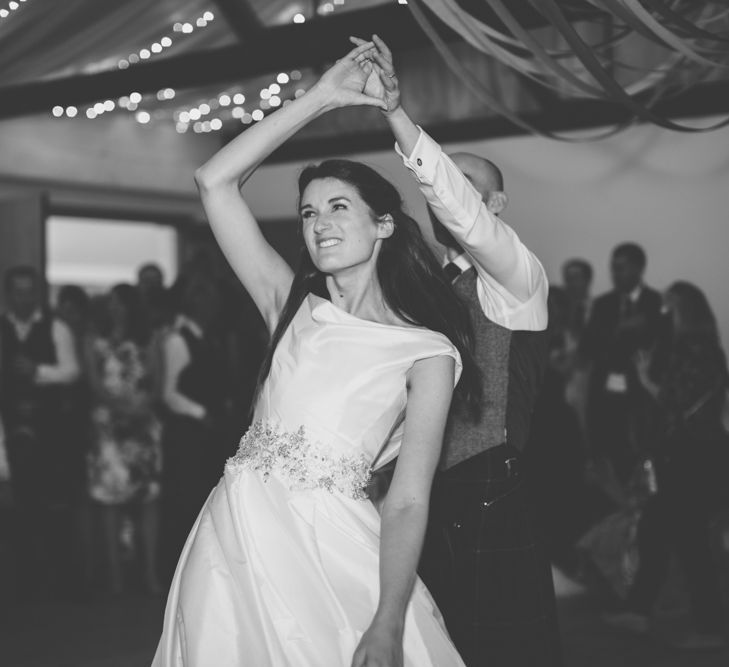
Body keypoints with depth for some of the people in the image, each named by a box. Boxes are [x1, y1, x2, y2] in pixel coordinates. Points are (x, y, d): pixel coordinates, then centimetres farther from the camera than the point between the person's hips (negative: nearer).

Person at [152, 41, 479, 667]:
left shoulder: (428, 353, -3)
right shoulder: (291, 305, 8)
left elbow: (407, 503, -9)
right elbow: (215, 181, 3)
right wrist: (318, 100, 1)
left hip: (327, 546, -3)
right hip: (233, 536, 4)